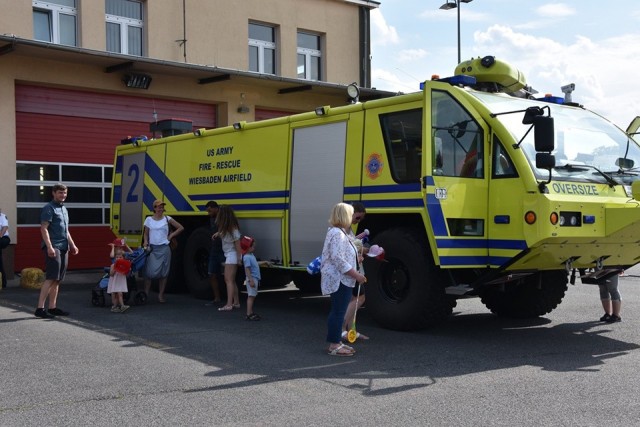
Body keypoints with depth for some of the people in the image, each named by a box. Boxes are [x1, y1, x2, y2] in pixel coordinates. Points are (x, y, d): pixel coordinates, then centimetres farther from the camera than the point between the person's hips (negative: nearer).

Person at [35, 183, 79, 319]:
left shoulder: (64, 209, 20)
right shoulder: (49, 208, -6)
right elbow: (44, 229, -14)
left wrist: (72, 245, 23)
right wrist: (49, 247, -22)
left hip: (63, 248, 8)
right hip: (53, 247, -8)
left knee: (57, 279, 9)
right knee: (51, 278, -12)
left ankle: (53, 307, 13)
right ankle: (40, 308, -11)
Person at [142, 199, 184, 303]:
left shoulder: (167, 219, 4)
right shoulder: (149, 219, 6)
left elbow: (181, 228, 8)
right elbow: (146, 233, 10)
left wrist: (171, 235, 3)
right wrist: (145, 243, -6)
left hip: (164, 248, 1)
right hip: (152, 248, 0)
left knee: (163, 273, 3)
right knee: (149, 272, -8)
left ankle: (161, 295, 11)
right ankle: (145, 294, 1)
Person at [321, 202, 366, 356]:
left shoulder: (339, 232, 17)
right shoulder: (337, 234, -18)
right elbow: (338, 259, -24)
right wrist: (356, 275, -22)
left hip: (341, 280, 11)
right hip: (340, 280, -11)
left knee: (337, 311, 15)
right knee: (338, 312, -7)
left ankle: (336, 342, 22)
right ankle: (334, 346, -4)